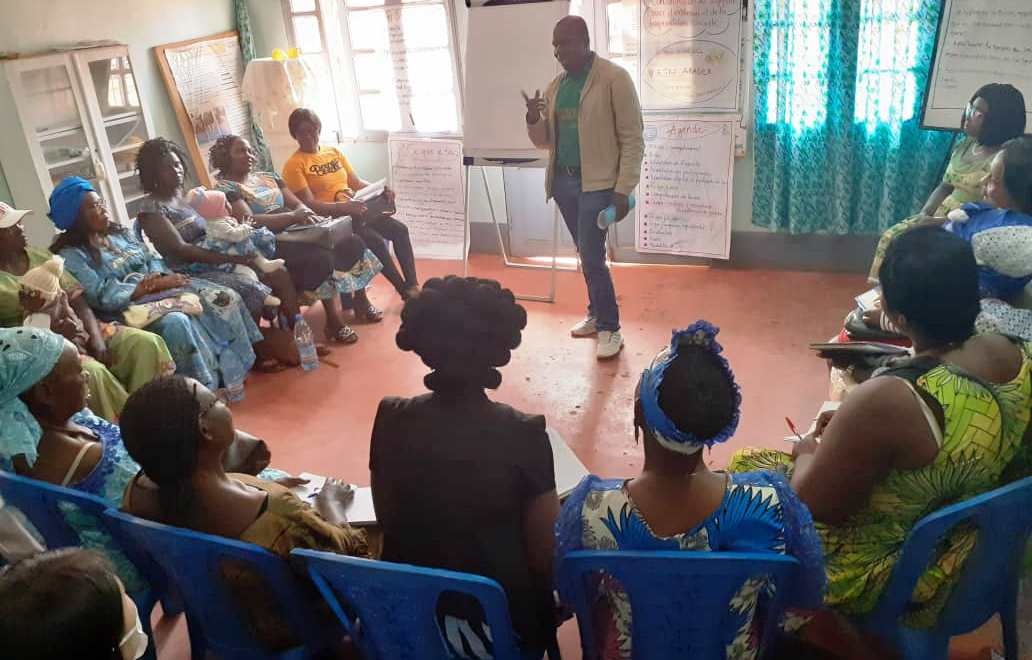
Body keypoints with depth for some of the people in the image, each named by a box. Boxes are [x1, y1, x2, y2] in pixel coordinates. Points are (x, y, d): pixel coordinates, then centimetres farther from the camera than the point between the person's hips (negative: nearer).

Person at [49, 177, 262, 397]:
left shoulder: (119, 233, 17)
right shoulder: (72, 255, -6)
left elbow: (153, 261, 14)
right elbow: (102, 296, -18)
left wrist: (159, 277, -11)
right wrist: (152, 285, -18)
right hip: (125, 309, -7)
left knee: (223, 298, -13)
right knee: (175, 322, -38)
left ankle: (235, 368, -8)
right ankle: (208, 386, -27)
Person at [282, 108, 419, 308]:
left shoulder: (334, 152, 16)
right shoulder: (294, 165, -5)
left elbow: (357, 183, 17)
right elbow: (309, 204, -14)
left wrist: (381, 191, -4)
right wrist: (344, 207, -27)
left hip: (357, 211, 7)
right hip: (330, 219, -7)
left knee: (400, 230, -11)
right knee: (376, 241, -25)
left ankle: (413, 286, -7)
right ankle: (404, 291, -12)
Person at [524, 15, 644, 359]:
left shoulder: (614, 78, -8)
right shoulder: (555, 86, 11)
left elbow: (632, 138, -10)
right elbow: (544, 141, 16)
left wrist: (623, 190, -16)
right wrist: (533, 120, -6)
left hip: (598, 183, -6)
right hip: (563, 181, 6)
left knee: (591, 257, -9)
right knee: (587, 254, 15)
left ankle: (611, 329, 4)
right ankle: (597, 315, 28)